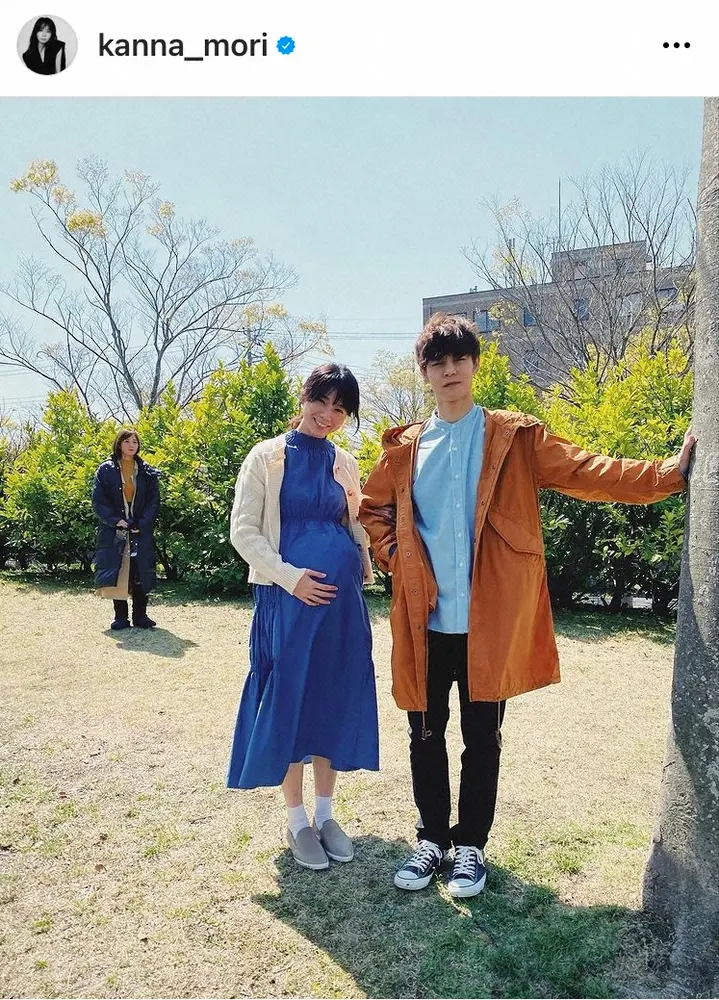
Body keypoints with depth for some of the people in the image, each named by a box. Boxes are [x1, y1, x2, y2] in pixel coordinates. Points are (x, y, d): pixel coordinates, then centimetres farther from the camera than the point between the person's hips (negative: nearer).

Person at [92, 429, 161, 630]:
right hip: (113, 531, -1)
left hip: (141, 532, 1)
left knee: (141, 574, 3)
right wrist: (117, 521, -14)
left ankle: (140, 616, 12)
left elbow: (154, 502, 4)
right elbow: (98, 501, -3)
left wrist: (142, 524, -9)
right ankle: (121, 617, 9)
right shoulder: (106, 470, 1)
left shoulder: (147, 472, 6)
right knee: (116, 574, 0)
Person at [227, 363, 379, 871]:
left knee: (335, 700, 10)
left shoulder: (345, 463, 9)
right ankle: (297, 821, 23)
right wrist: (290, 577, -14)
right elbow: (243, 531, -6)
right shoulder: (268, 456, -2)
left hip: (342, 597, 4)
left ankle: (325, 814, 28)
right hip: (288, 596, -4)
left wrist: (366, 563, -2)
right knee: (289, 701, 4)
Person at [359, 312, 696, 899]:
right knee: (426, 735, 13)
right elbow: (373, 506, 20)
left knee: (482, 737, 10)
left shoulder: (514, 437, 2)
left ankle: (471, 845, 31)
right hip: (424, 621, 3)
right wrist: (392, 555, 4)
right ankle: (433, 838, 33)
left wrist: (667, 473, -19)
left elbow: (585, 472, -7)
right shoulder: (405, 448, 9)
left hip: (490, 622, -2)